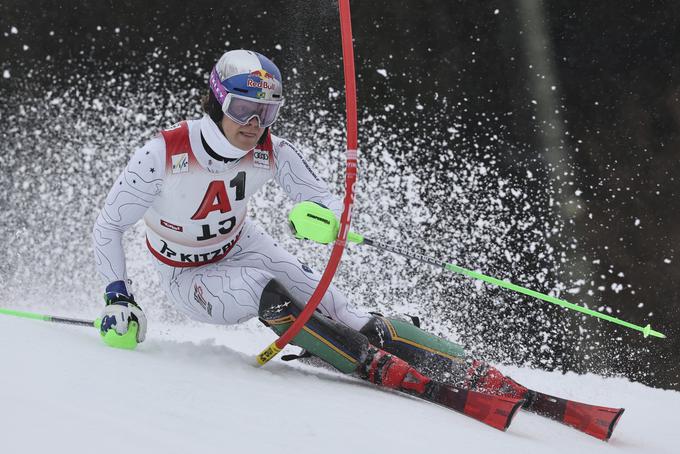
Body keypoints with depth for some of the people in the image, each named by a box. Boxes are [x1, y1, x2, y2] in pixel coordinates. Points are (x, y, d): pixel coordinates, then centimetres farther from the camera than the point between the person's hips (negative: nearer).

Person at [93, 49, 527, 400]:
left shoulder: (272, 153, -21)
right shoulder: (161, 156, -29)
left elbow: (327, 198, -13)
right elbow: (108, 227, -19)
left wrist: (323, 216, -37)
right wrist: (118, 297, -27)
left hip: (243, 247, 3)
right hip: (189, 276, -3)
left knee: (333, 308, -17)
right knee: (266, 292, -33)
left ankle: (468, 372, -25)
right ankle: (383, 368, -32)